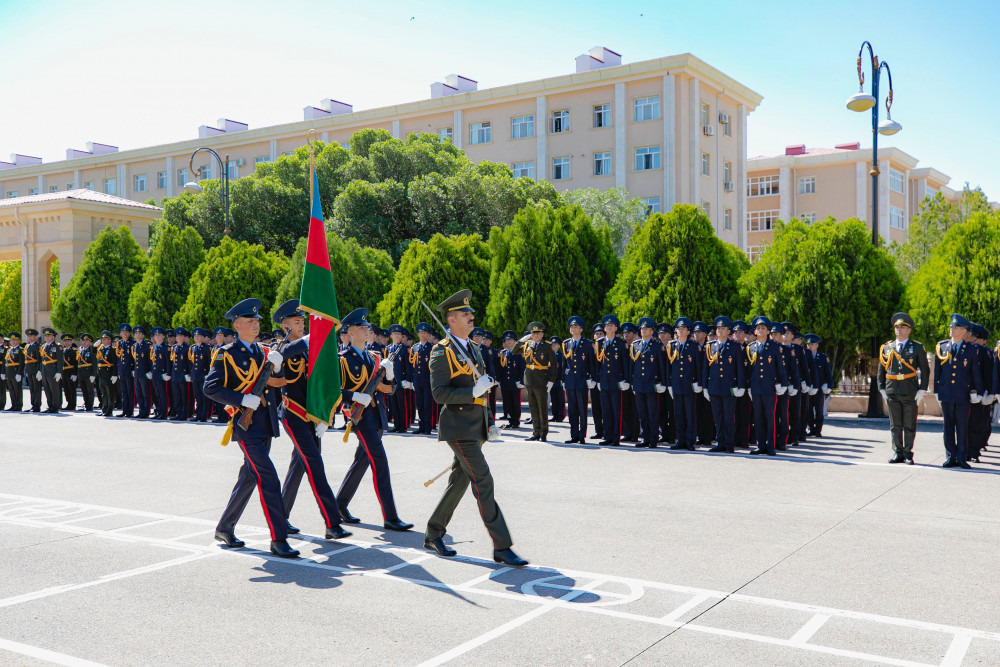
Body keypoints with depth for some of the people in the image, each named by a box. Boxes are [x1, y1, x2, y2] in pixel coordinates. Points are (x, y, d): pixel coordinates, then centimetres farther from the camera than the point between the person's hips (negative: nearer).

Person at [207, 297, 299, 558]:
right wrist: (242, 399, -20)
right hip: (246, 425, -7)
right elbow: (210, 388, -13)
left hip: (265, 425, 7)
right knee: (268, 480, -13)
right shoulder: (227, 354, -6)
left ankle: (225, 528, 30)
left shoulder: (264, 352, 14)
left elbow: (275, 387, 17)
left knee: (249, 478, 15)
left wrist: (275, 368, -1)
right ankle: (278, 539, -10)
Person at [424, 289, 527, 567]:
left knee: (459, 481, 15)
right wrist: (473, 391, -25)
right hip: (459, 427, -9)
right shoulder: (442, 352, -10)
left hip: (476, 426, 9)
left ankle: (433, 535, 28)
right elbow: (439, 393, -17)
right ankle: (502, 547, -9)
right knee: (483, 482, -12)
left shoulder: (472, 349, 17)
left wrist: (490, 421, 20)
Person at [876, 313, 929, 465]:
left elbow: (925, 370, 3)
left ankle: (908, 454, 9)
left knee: (909, 425, 2)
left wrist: (922, 390, -5)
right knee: (895, 425, 6)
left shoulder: (917, 348, 3)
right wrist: (882, 389, 7)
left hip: (910, 391, -3)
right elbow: (881, 370, 15)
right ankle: (897, 452, 13)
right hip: (892, 391, 3)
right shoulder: (887, 348, 10)